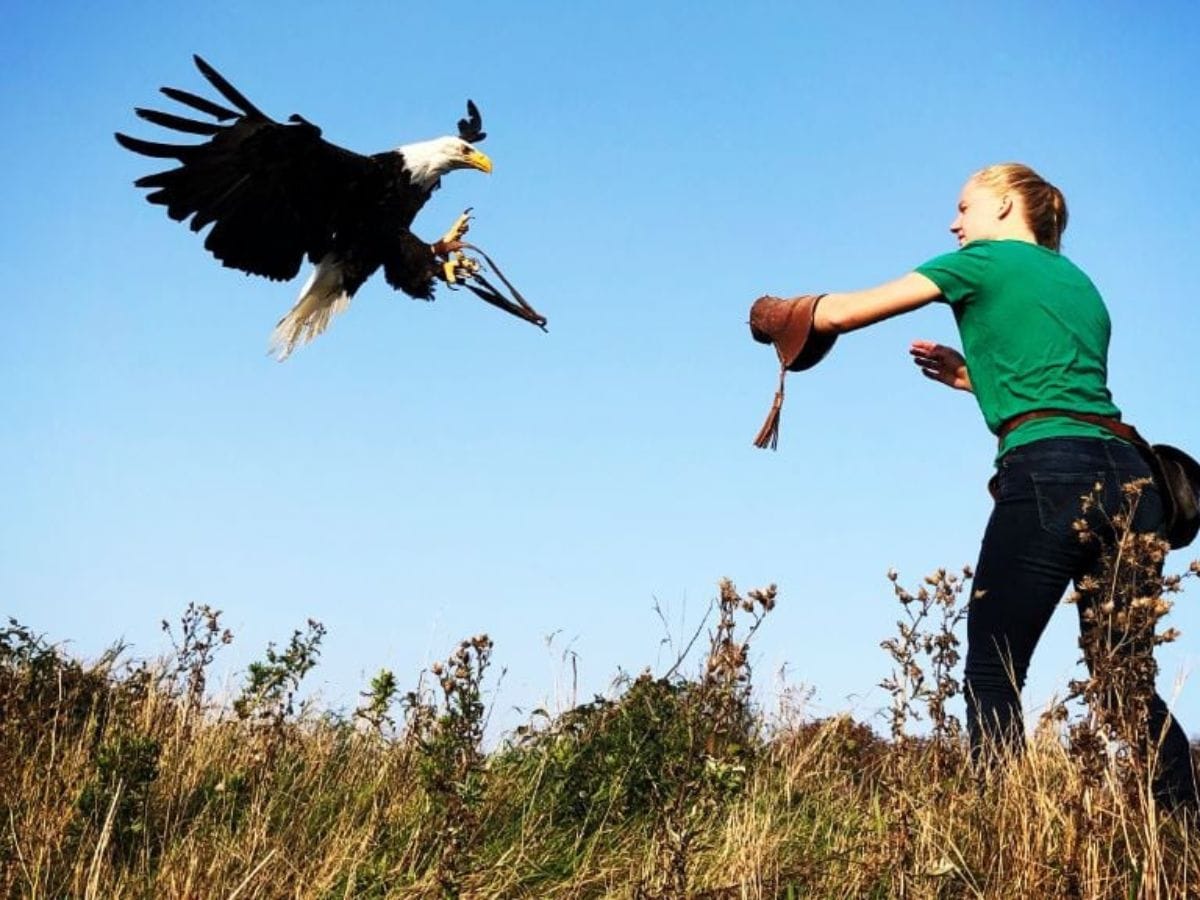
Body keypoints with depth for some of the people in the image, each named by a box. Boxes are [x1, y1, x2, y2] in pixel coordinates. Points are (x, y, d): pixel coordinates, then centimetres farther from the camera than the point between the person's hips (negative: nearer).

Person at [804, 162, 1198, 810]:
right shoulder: (1078, 282, 27)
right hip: (1125, 472, 7)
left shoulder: (984, 260, 8)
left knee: (993, 675, -2)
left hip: (1050, 472, -7)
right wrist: (977, 377, 29)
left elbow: (843, 313, 7)